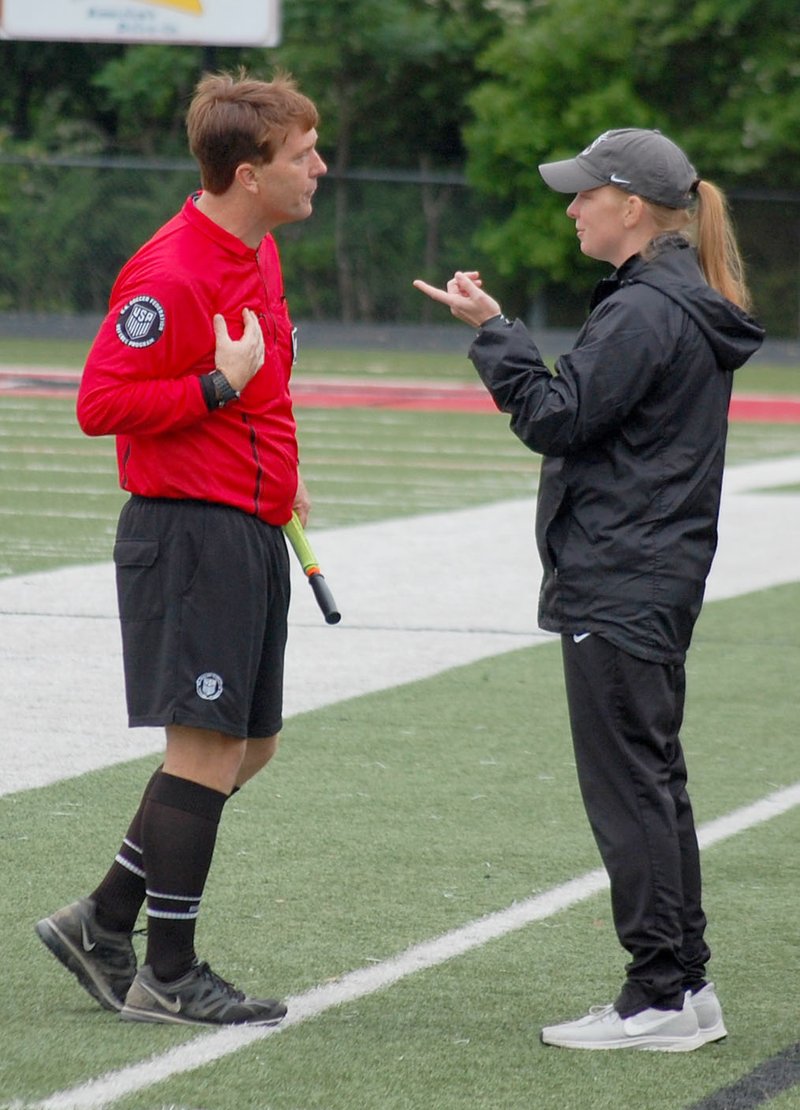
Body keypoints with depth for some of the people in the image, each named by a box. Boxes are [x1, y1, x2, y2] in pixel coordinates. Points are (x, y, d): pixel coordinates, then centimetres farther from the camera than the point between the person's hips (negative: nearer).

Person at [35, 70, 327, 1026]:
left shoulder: (257, 254, 13)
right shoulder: (169, 275, -18)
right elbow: (100, 403, -19)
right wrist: (219, 387, -22)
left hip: (249, 534, 10)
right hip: (190, 534, -10)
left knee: (247, 747, 13)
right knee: (207, 749, -7)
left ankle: (103, 924, 22)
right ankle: (169, 977, 2)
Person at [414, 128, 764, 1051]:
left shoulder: (644, 312, -17)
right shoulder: (689, 304, 16)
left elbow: (557, 419, -19)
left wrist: (492, 332, -14)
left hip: (618, 587, -11)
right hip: (657, 582, 11)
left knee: (627, 786, -7)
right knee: (652, 783, 14)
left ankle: (661, 996, -5)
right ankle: (685, 984, 17)